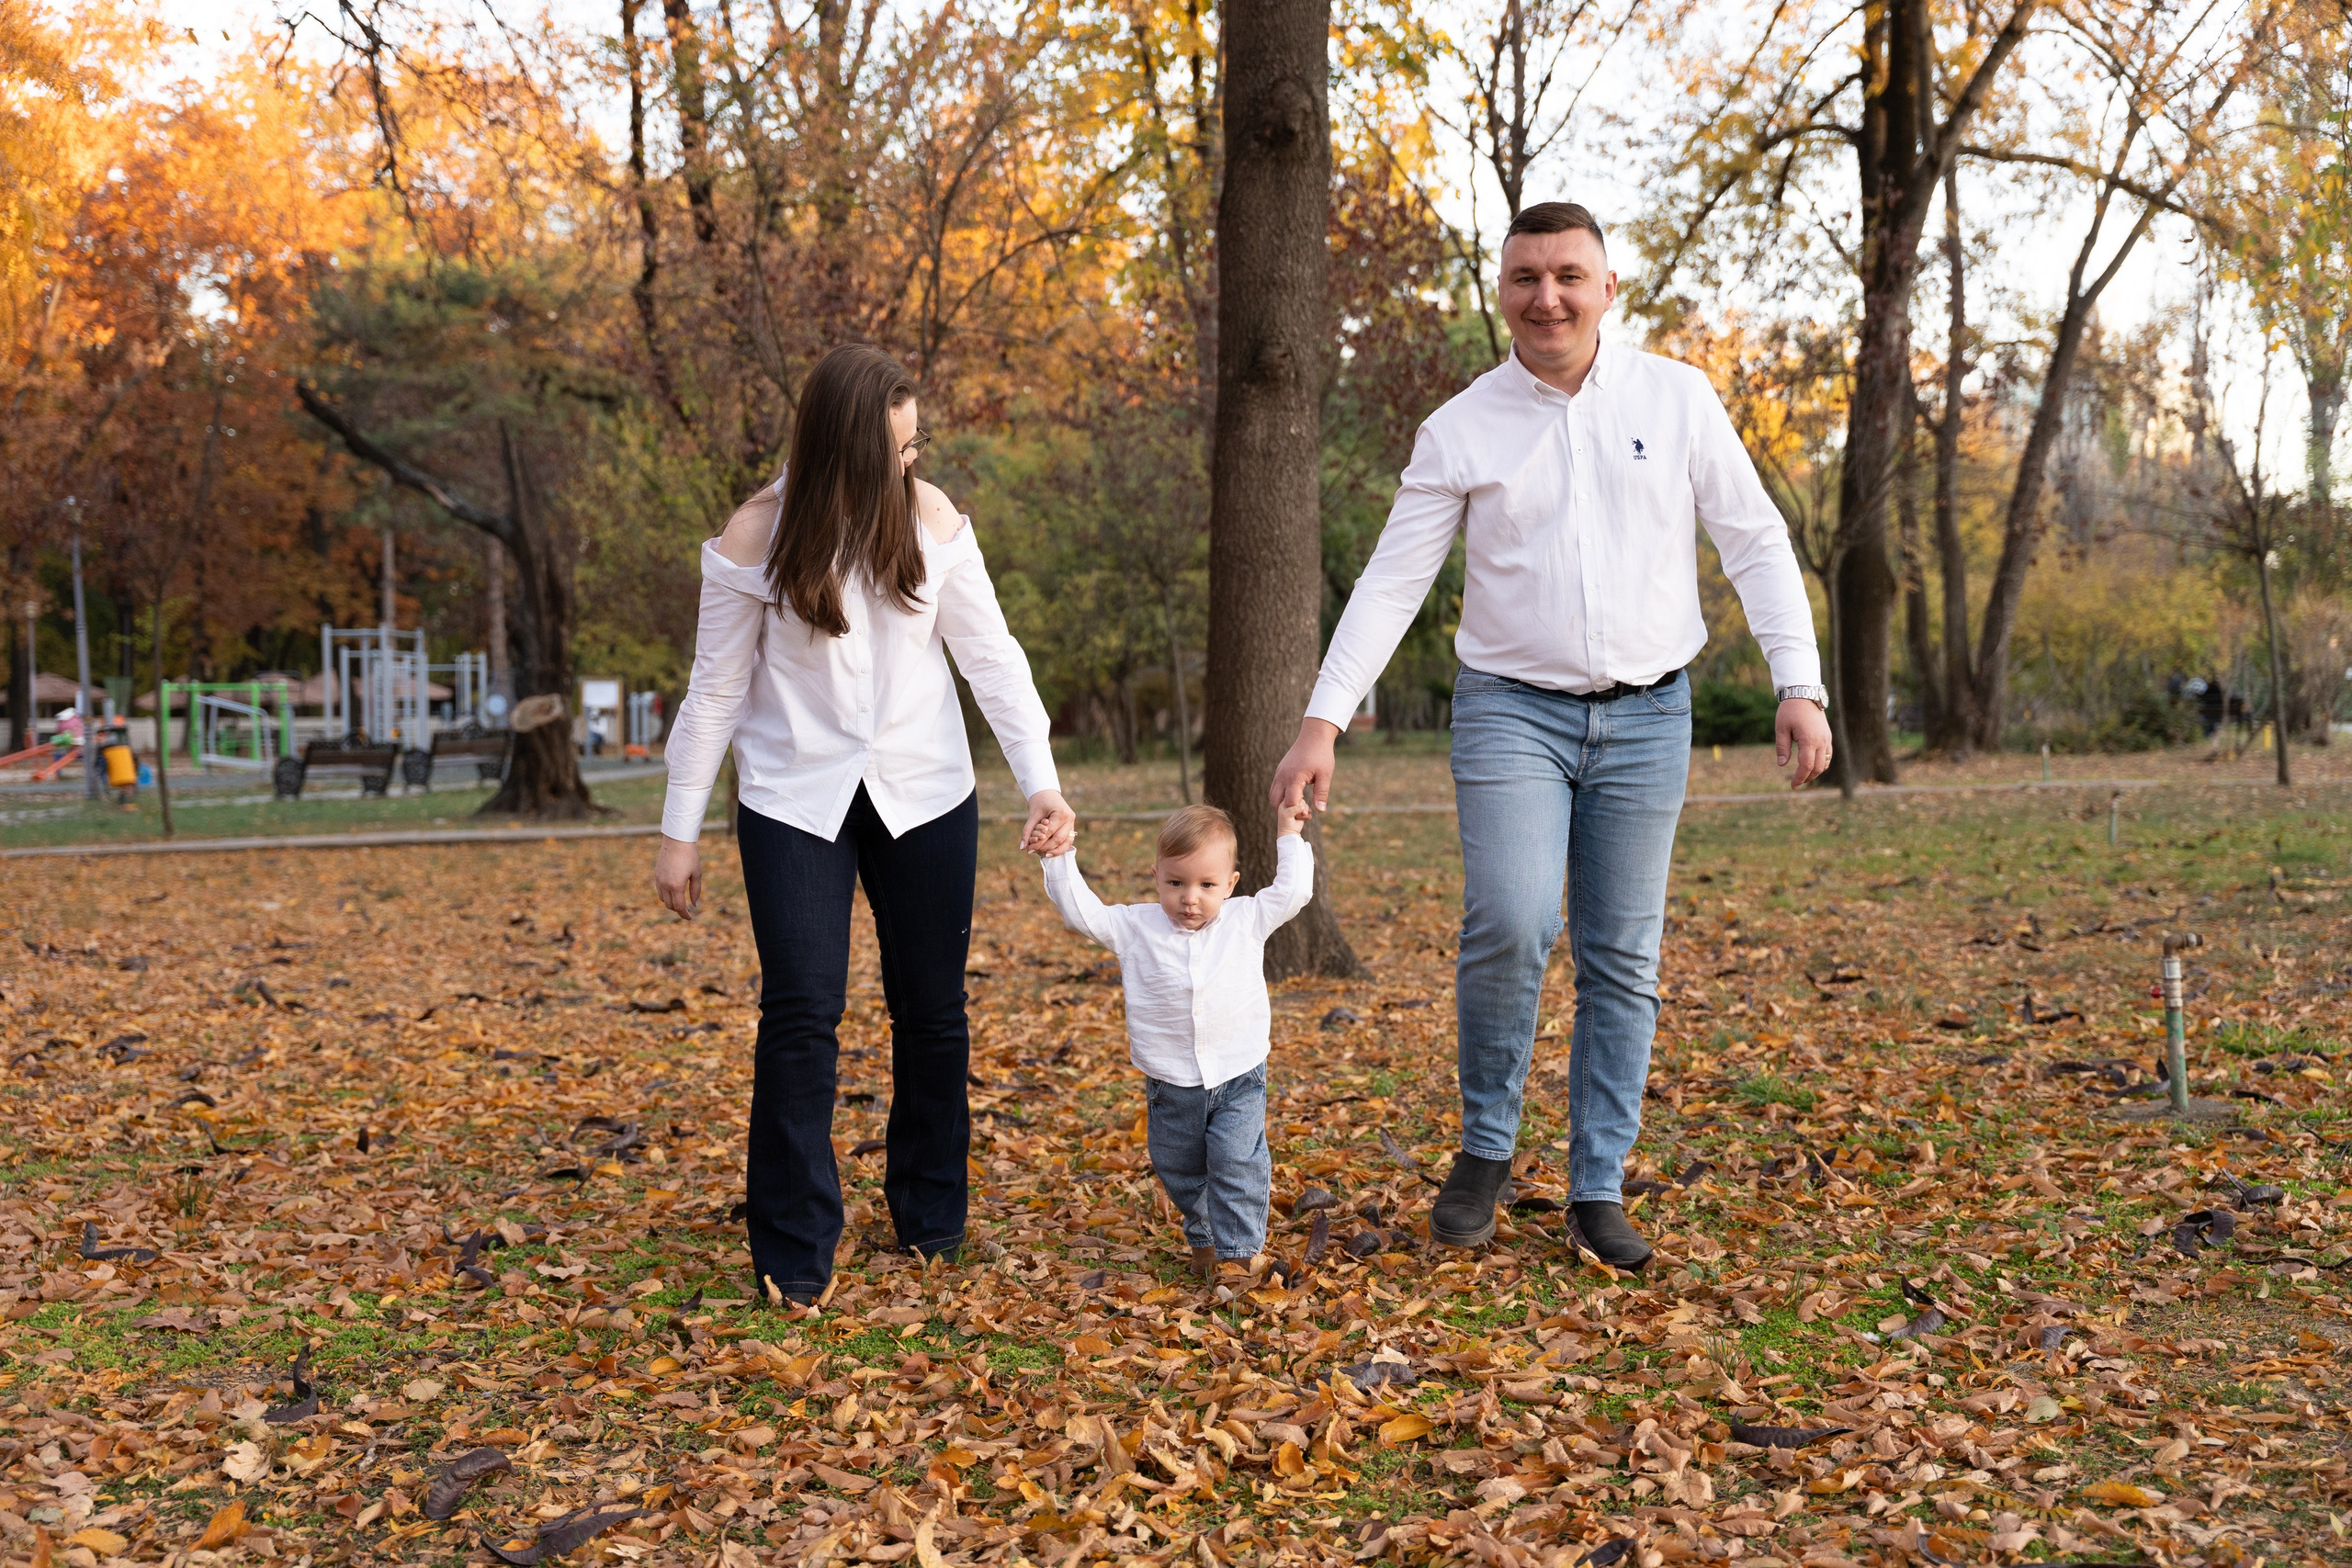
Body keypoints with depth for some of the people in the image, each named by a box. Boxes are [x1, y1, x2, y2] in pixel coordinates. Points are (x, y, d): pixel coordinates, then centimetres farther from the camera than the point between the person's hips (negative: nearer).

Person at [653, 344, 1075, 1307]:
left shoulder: (930, 521, -4)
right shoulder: (757, 536, -10)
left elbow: (991, 656, -3)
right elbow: (716, 688, -3)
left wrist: (1042, 783, -13)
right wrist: (679, 832, -1)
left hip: (925, 795, 2)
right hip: (796, 800, -2)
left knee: (932, 1012, 10)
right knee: (800, 1013, -10)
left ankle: (931, 1217, 30)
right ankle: (793, 1255, 3)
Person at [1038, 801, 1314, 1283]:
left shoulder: (1246, 920, -1)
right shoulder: (1135, 927, -2)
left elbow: (1292, 890, 2)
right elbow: (1079, 909, -4)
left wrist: (1288, 837, 7)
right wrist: (1060, 858, -11)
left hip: (1238, 1079, -1)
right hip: (1170, 1085, 2)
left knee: (1237, 1166, -9)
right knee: (1179, 1171, 13)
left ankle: (1239, 1251, 1)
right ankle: (1203, 1239, 34)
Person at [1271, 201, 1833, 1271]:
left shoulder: (1677, 400, 3)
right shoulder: (1459, 430, 1)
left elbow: (1755, 546, 6)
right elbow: (1390, 583, -1)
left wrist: (1800, 686, -3)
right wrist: (1322, 720, -9)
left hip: (1646, 715, 2)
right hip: (1513, 709, -1)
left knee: (1622, 960, 4)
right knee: (1509, 924, -19)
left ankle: (1599, 1189, 16)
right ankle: (1485, 1146, 3)